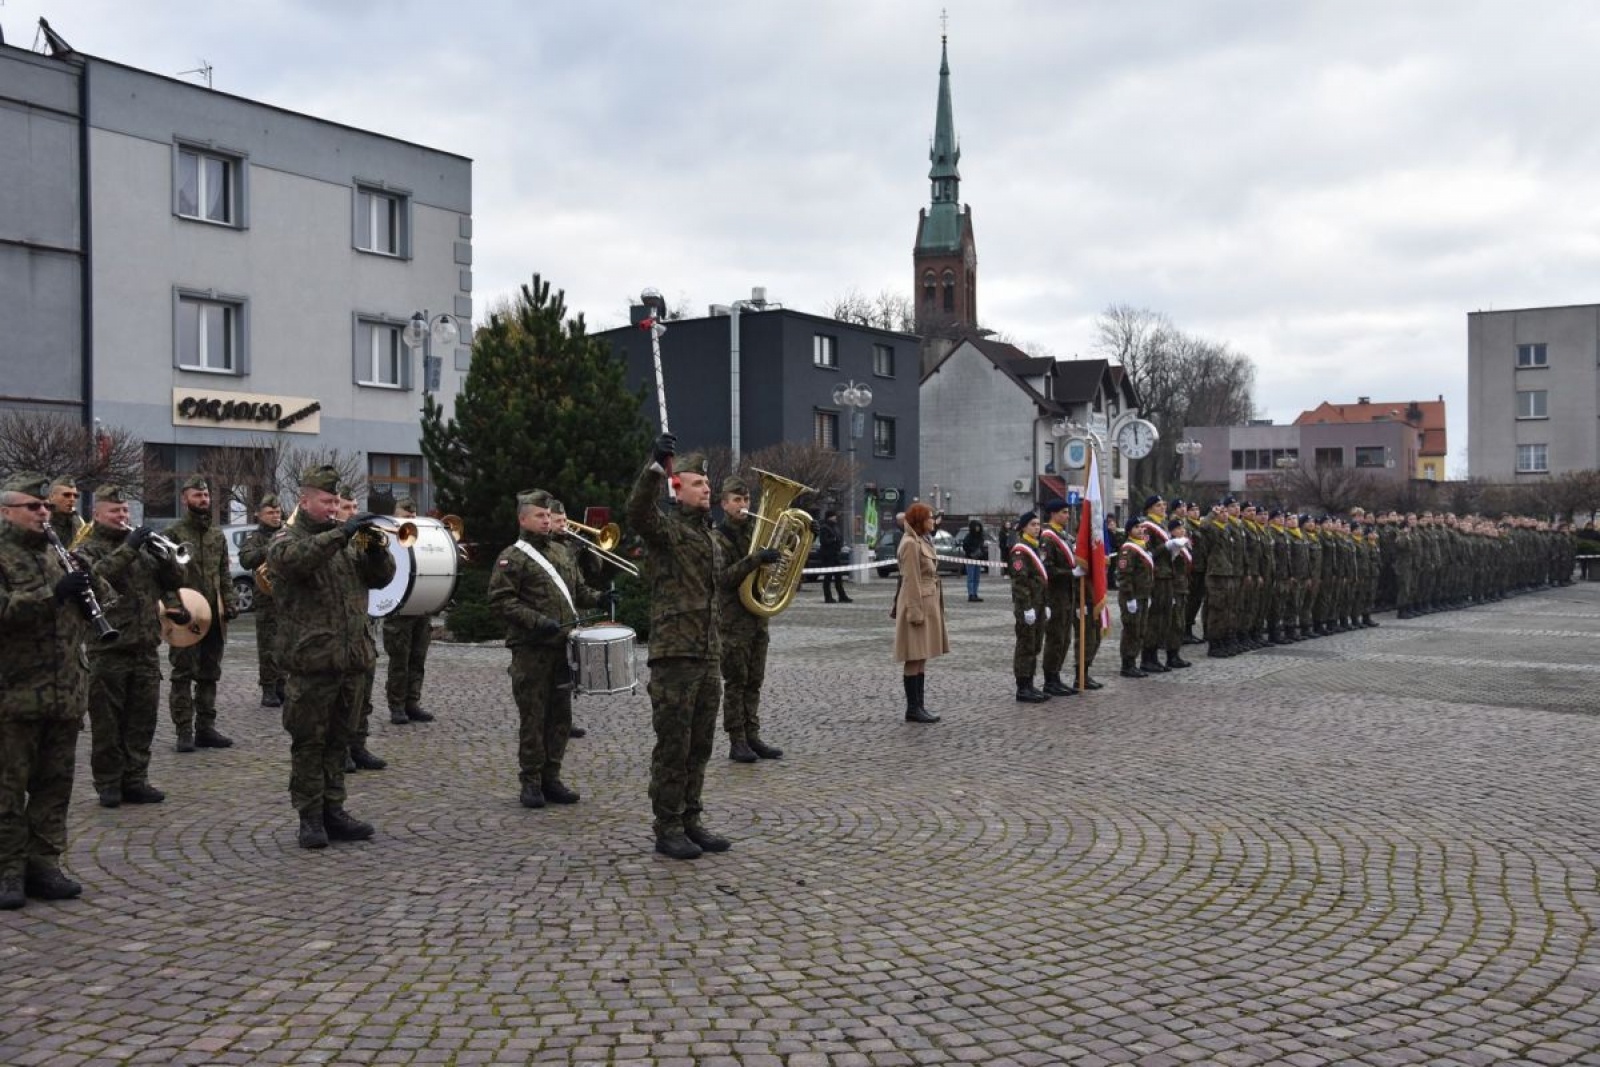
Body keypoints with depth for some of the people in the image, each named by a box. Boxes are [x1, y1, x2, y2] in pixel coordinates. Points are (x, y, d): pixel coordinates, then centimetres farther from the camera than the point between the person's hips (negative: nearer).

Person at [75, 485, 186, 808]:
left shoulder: (142, 546, 15)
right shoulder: (88, 549, 1)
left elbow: (175, 580, 10)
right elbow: (96, 575, -20)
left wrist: (162, 554, -7)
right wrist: (129, 548, -24)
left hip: (146, 648, 4)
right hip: (108, 650, -4)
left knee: (142, 719, 7)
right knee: (107, 721, 2)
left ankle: (135, 780, 15)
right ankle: (108, 783, 10)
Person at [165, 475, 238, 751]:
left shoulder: (218, 535, 13)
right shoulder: (174, 533, -4)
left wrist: (229, 603, 4)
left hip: (214, 615, 6)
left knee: (209, 674, 10)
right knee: (183, 674, 0)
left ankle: (206, 728, 16)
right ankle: (185, 731, 3)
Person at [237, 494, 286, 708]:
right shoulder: (254, 537, 2)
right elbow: (245, 560, -16)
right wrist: (268, 549, -27)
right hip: (267, 596, -4)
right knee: (268, 646, -4)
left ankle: (282, 687, 18)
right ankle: (268, 690, 3)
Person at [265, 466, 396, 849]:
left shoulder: (347, 540, 17)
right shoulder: (287, 538, 0)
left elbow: (381, 578, 11)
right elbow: (292, 557, -25)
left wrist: (376, 547, -8)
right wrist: (341, 533, -30)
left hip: (351, 658, 6)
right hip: (311, 659, -6)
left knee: (338, 741, 12)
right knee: (309, 742, 0)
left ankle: (333, 812, 19)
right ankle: (310, 818, 7)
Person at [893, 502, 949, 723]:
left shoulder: (923, 541, 17)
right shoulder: (911, 544, -14)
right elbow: (911, 581, -18)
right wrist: (915, 612, -21)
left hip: (928, 603, 10)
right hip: (918, 604, -10)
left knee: (921, 659, 11)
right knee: (915, 659, -6)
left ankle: (919, 706, 15)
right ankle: (913, 709, -2)